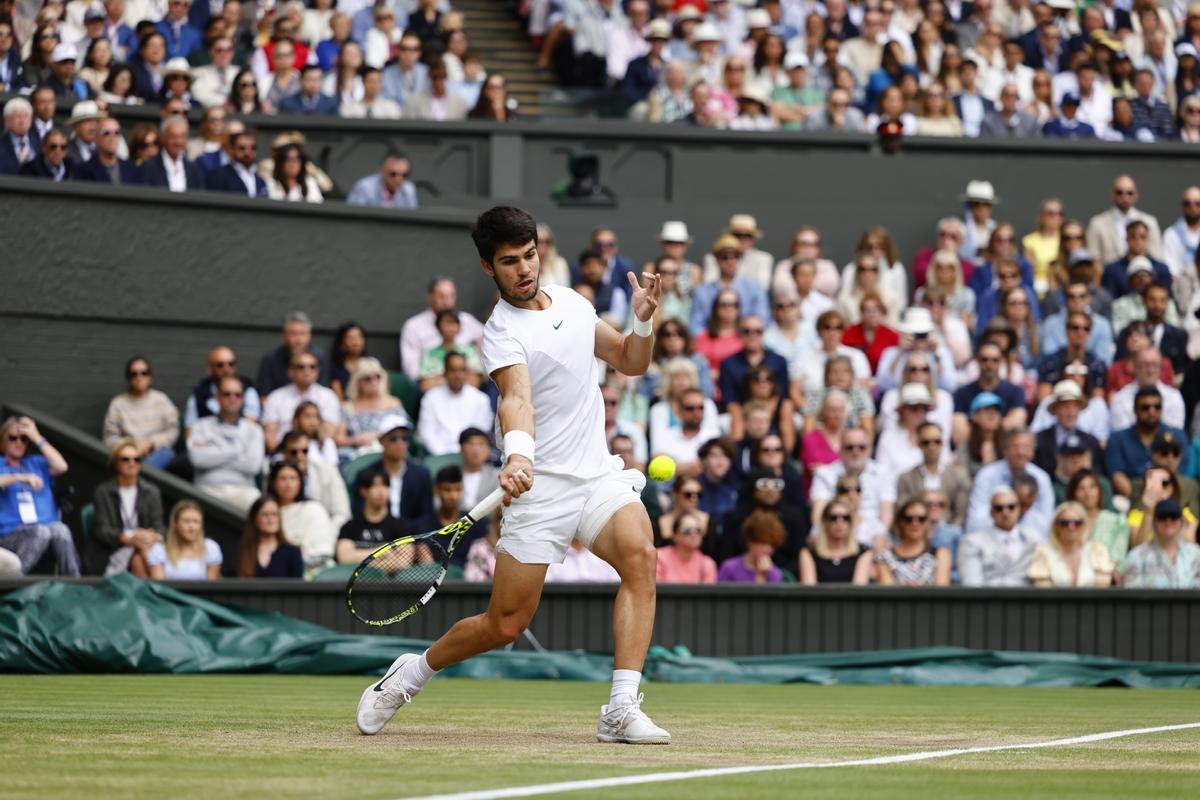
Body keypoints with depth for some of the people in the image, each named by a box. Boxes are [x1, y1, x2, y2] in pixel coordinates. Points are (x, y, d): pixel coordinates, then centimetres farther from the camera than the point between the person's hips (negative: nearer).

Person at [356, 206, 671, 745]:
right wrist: (517, 453, -52)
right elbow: (516, 397, -32)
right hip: (540, 486, -5)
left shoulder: (571, 302, 10)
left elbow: (630, 363, 21)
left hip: (598, 476, 5)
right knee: (506, 624, -2)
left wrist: (644, 321, 0)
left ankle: (621, 711, -27)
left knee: (639, 555, -25)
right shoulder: (503, 332, -13)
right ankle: (410, 674, 27)